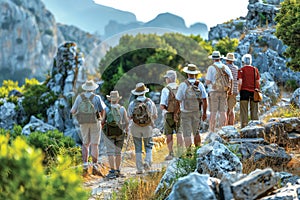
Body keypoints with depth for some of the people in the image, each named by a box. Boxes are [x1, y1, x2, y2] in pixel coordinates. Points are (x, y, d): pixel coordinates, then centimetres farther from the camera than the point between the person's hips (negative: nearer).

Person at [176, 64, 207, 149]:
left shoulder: (183, 85, -13)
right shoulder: (200, 85, -6)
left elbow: (178, 101, -11)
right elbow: (204, 100, -4)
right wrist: (204, 113, 7)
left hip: (185, 113, -3)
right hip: (196, 112, 3)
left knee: (187, 134, 1)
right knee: (196, 132, 18)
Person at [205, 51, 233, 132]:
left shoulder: (211, 68, -7)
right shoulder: (226, 67, 6)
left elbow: (207, 82, -10)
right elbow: (231, 80, 6)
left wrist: (207, 81, 11)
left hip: (214, 92, -4)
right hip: (224, 92, 4)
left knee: (213, 112, -2)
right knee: (223, 112, 6)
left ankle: (212, 131, -3)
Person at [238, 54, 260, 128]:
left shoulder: (241, 70, -2)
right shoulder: (255, 70, 8)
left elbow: (240, 83, -9)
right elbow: (258, 82, 7)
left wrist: (239, 91, 2)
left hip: (244, 91, -3)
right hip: (253, 91, 3)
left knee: (244, 111, 1)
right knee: (254, 111, 7)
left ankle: (244, 126, -2)